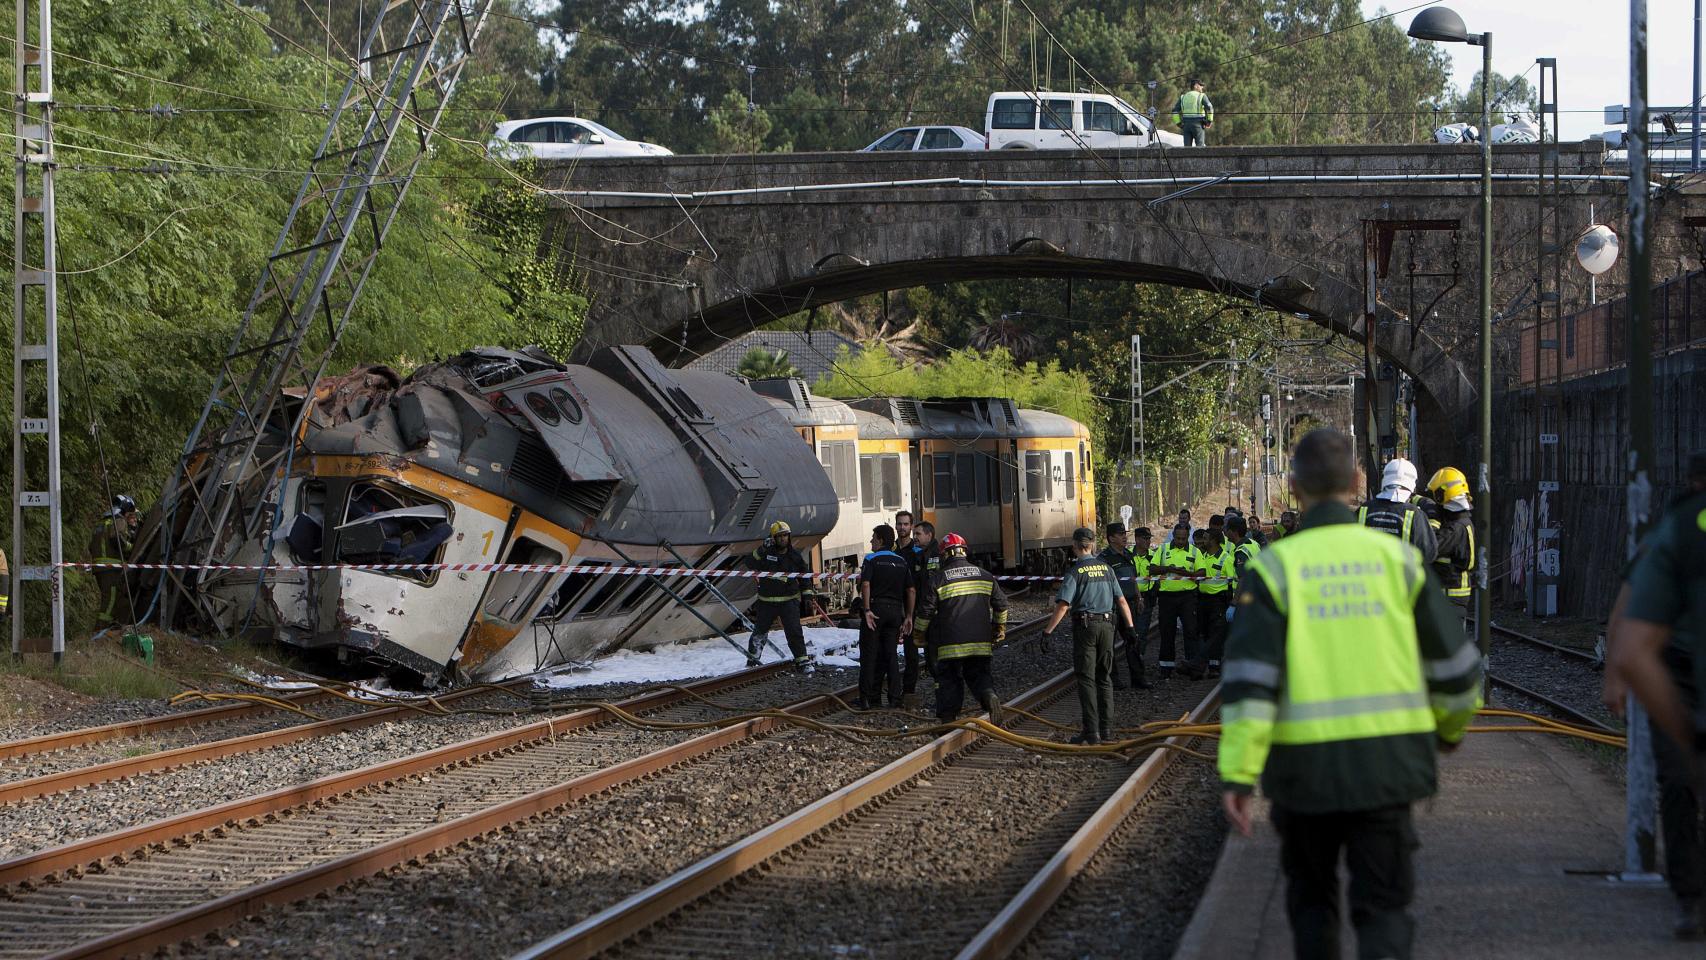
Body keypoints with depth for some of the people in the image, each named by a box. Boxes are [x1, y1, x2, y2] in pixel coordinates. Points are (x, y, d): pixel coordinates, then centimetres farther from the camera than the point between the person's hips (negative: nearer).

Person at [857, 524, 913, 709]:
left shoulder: (871, 559, -4)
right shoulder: (902, 562, 12)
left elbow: (865, 584, -19)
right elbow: (910, 590, 10)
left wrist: (867, 610, -19)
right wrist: (908, 616, 13)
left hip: (875, 610, -5)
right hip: (895, 609, 5)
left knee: (869, 655, 0)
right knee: (890, 655, 11)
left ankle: (869, 699, -3)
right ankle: (895, 698, 6)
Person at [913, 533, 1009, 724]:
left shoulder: (938, 579, -4)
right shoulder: (984, 575, 8)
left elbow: (925, 612, -2)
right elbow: (1000, 603, 14)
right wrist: (1000, 626, 30)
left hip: (950, 643, -3)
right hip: (981, 642, 3)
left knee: (949, 679, 8)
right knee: (978, 674, 13)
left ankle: (948, 719, 4)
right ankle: (989, 695, -18)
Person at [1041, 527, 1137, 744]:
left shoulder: (1075, 571, -8)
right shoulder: (1105, 567, 7)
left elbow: (1063, 605, -15)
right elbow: (1121, 600, 8)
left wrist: (1048, 630, -12)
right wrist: (1130, 626, 14)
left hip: (1085, 626, -5)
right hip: (1107, 625, 5)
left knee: (1086, 679, -1)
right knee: (1105, 678, 12)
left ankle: (1091, 731, -6)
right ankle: (1107, 730, 10)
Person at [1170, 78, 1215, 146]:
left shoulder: (1183, 97, 14)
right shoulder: (1201, 96, -2)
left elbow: (1175, 111, 11)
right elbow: (1209, 107, -16)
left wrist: (1178, 123, 12)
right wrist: (1210, 120, -5)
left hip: (1186, 124, 4)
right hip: (1198, 124, -4)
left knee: (1187, 146, 4)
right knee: (1200, 146, -3)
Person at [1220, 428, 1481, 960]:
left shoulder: (1276, 567, -2)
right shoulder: (1395, 557, 3)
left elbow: (1251, 675, -12)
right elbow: (1453, 662, 8)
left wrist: (1237, 772, -13)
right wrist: (1451, 726, 27)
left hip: (1305, 765, 0)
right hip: (1386, 758, 0)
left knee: (1312, 897, 21)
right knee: (1384, 907, 3)